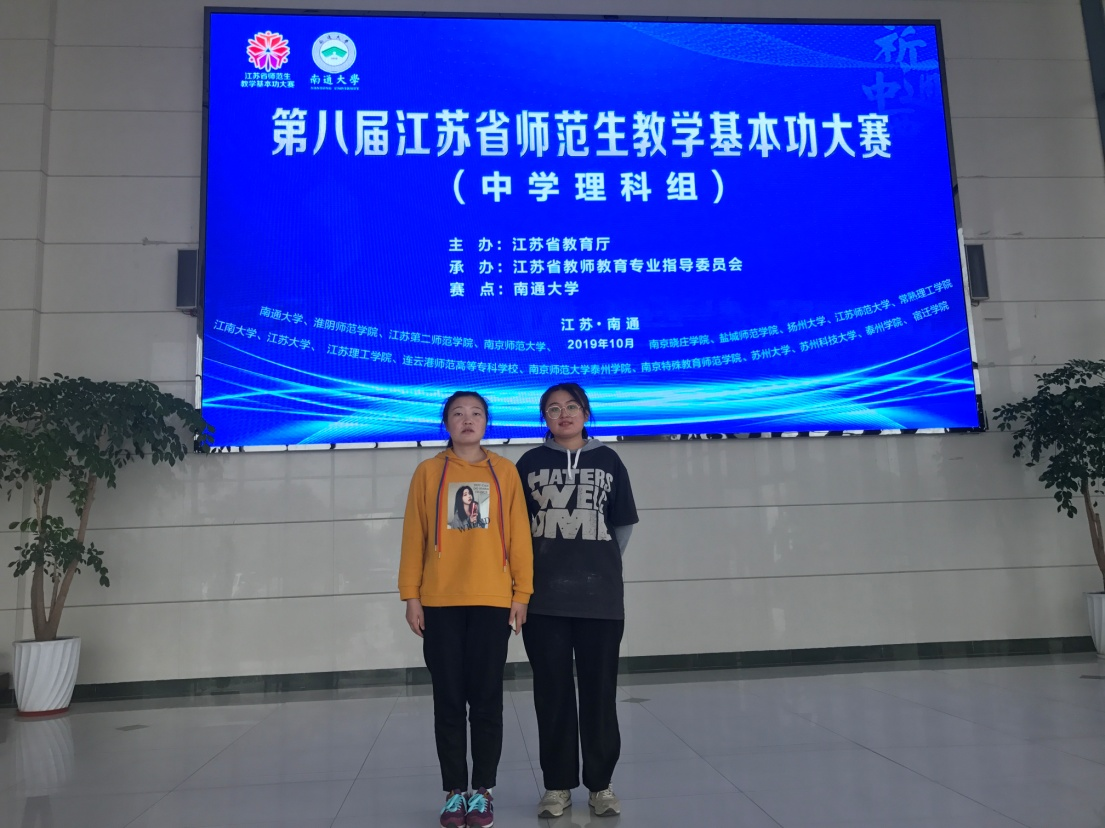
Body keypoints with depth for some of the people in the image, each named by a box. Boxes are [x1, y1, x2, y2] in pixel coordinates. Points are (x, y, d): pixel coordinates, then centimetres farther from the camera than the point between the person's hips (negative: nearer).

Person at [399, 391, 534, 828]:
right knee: (449, 699, 7)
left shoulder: (505, 471, 5)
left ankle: (482, 791, 19)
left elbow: (518, 535, 4)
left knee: (487, 697, 6)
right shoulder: (428, 472, 5)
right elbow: (414, 536, 4)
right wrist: (411, 596, 0)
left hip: (492, 601, 0)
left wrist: (521, 593, 0)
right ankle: (454, 792, 19)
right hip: (440, 602, 0)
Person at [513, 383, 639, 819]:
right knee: (552, 691, 6)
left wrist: (599, 565, 8)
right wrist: (542, 567, 5)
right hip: (545, 597, 0)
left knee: (599, 690, 5)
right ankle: (557, 785, 18)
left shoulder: (608, 461, 6)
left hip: (600, 596, 0)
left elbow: (623, 526, 10)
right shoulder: (530, 463, 5)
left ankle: (600, 784, 18)